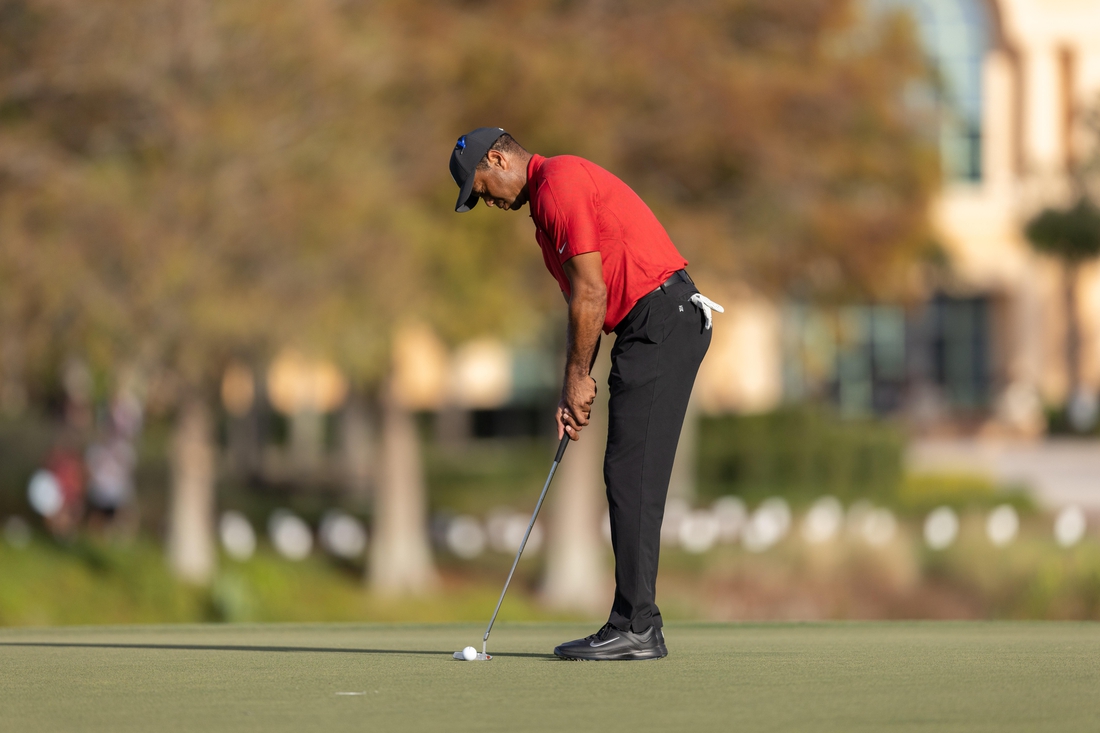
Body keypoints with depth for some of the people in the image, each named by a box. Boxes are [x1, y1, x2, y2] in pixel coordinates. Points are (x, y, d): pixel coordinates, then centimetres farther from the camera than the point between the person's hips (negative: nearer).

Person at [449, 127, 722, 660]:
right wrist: (571, 394, 15)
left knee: (632, 476, -11)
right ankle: (635, 626, 10)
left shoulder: (559, 181, -10)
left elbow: (591, 293, -14)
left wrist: (578, 377, -5)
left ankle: (636, 629, -11)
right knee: (629, 479, 9)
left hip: (662, 320, -10)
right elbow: (585, 302, 23)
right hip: (652, 326, 10)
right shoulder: (546, 200, 22)